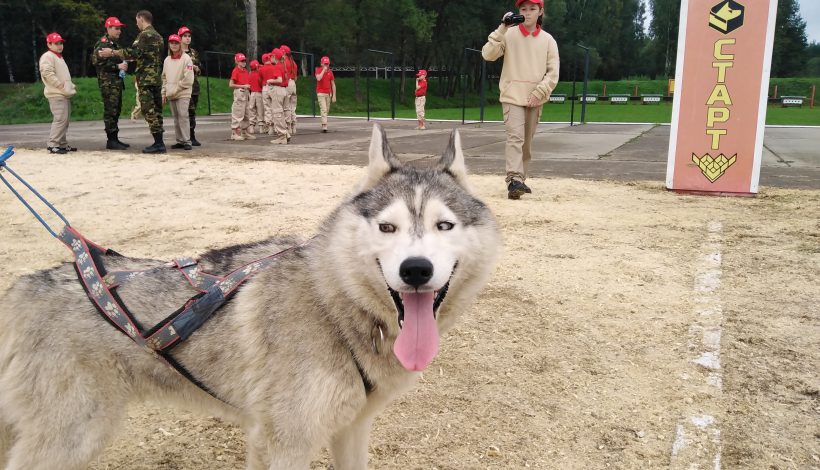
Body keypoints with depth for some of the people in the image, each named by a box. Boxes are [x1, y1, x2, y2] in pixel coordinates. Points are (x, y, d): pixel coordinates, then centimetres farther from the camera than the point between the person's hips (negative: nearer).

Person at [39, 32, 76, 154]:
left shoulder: (59, 57, 24)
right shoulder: (47, 57, -7)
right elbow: (48, 74, -18)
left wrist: (71, 86, 15)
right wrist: (61, 86, -18)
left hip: (65, 94, 10)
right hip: (56, 94, -10)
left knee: (64, 120, 11)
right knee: (60, 119, -15)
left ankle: (62, 144, 17)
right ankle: (52, 145, -14)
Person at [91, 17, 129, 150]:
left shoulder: (114, 44, 21)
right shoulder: (102, 43, -9)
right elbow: (97, 61, -19)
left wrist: (123, 65, 14)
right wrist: (117, 66, -20)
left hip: (117, 80, 10)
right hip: (107, 82, -10)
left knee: (116, 110, 10)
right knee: (110, 110, -10)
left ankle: (115, 139, 16)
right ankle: (111, 140, -9)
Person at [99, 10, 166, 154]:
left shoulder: (145, 34, -10)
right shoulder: (157, 35, 18)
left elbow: (133, 52, -19)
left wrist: (112, 52, -11)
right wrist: (136, 58, 33)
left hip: (146, 79, -9)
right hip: (157, 78, 9)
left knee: (149, 110, -9)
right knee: (156, 110, 8)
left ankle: (158, 143, -12)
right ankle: (159, 143, 9)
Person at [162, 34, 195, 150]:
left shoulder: (186, 58, -5)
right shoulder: (167, 60, 14)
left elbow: (188, 79, -11)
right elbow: (164, 77, 18)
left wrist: (175, 89, -10)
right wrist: (164, 93, 10)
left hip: (183, 94, -6)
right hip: (171, 95, 6)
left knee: (183, 116, -13)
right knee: (176, 118, 7)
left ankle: (186, 141, -11)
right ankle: (180, 141, 12)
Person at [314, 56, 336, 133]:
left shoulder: (330, 72, 9)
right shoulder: (318, 70, 0)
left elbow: (333, 85, 10)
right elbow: (318, 78, -22)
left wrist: (334, 95, 5)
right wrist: (324, 70, -14)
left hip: (328, 94, 4)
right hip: (321, 93, -4)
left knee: (327, 110, 6)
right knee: (323, 109, -15)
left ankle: (324, 125, 15)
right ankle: (324, 126, -23)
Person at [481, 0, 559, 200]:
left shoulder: (548, 40, 6)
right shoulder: (509, 35, 1)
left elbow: (553, 73, 3)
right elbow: (488, 55, -12)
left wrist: (538, 93, -10)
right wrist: (502, 28, -18)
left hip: (535, 100, 3)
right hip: (513, 96, -3)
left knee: (527, 142, 9)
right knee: (515, 137, -18)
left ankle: (519, 179, 20)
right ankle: (514, 180, -27)